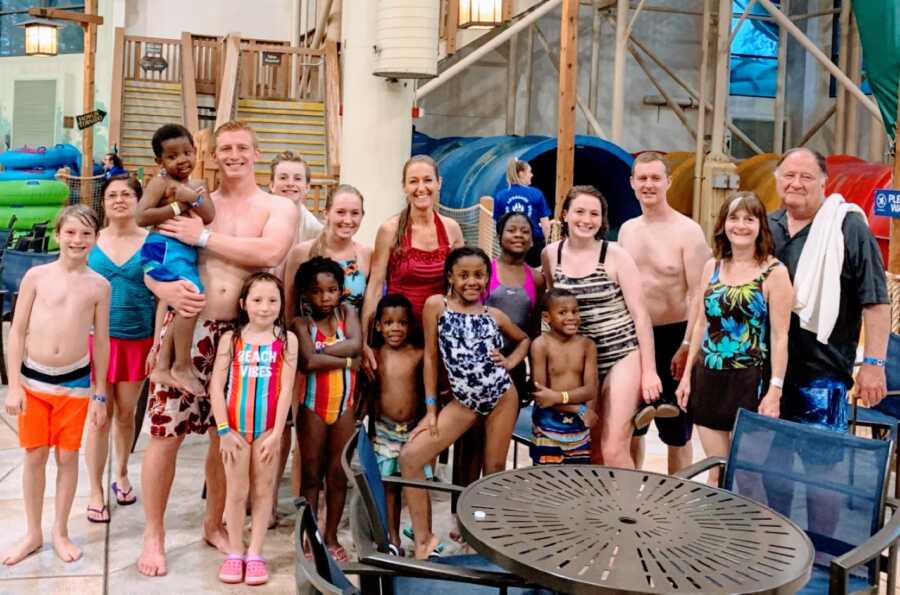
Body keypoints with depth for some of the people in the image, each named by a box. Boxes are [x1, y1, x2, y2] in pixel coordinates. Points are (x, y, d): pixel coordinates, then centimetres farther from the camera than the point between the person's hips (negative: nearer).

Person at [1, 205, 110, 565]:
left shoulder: (99, 285, -2)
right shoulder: (36, 276, -4)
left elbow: (101, 342, 4)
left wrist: (100, 395, 5)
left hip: (75, 382, 0)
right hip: (33, 379, 0)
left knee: (68, 457, 8)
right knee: (34, 457, 9)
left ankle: (60, 532, 24)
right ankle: (33, 534, 25)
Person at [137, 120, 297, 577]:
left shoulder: (279, 207, 4)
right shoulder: (193, 204, 10)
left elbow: (269, 253, -17)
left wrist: (204, 238, -13)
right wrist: (166, 288, -17)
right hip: (185, 327, 1)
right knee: (166, 432, -1)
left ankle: (214, 524, 30)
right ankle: (154, 534, 15)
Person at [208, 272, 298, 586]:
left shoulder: (286, 340, -3)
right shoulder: (231, 339, -2)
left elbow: (286, 389, -6)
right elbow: (216, 386, -4)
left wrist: (276, 433, -9)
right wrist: (223, 430, -9)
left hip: (267, 429, 0)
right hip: (235, 428, 0)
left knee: (263, 490, 8)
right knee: (236, 490, 8)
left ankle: (255, 554, 18)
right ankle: (235, 553, 21)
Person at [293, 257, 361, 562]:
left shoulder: (347, 311, 3)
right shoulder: (302, 322, -6)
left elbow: (355, 343, -14)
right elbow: (309, 361, -22)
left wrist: (322, 351, -17)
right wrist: (347, 360, -14)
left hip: (344, 406, 3)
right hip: (313, 406, -3)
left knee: (338, 475, 9)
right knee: (311, 474, 6)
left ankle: (331, 537, 21)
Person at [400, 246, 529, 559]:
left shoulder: (494, 315, 5)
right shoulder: (436, 305, -2)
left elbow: (525, 339, 23)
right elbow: (430, 356, 0)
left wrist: (510, 362, 1)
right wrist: (431, 409, -2)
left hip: (502, 395, 1)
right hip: (463, 400, -1)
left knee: (494, 468, 10)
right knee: (410, 456, -13)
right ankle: (424, 538, -3)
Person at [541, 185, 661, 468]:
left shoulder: (615, 256, -9)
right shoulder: (550, 254, 1)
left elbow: (640, 313, -7)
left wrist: (649, 370, -9)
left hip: (622, 355, -4)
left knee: (613, 449, -11)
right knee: (589, 449, 11)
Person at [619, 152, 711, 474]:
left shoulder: (687, 231, -9)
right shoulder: (627, 229, 8)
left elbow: (698, 294, -13)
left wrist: (687, 345, -19)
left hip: (673, 337, -5)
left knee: (676, 432, 7)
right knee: (629, 425, 15)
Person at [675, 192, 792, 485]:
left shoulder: (774, 272, -6)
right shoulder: (712, 266, 8)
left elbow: (779, 335, -8)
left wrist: (775, 390, -12)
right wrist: (687, 374, 12)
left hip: (749, 383, -4)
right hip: (708, 379, 4)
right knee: (715, 473, 10)